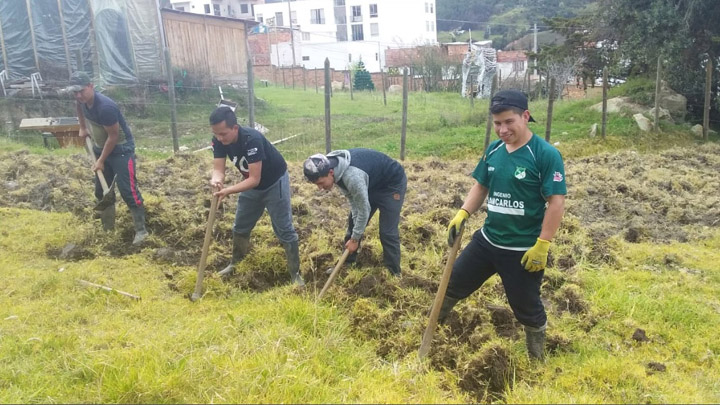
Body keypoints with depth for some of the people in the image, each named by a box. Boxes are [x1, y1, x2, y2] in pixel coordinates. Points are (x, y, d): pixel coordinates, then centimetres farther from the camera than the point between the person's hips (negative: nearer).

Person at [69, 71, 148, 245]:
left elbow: (113, 136, -24)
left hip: (121, 149, -9)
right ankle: (108, 228, 26)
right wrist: (83, 128, 19)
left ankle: (141, 230, -3)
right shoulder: (82, 100, -6)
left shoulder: (105, 107, -30)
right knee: (101, 191, 13)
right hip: (101, 148, 9)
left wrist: (101, 160, -17)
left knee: (128, 190, -11)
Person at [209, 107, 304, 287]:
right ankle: (235, 264, 38)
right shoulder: (219, 141, -17)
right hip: (251, 184, 7)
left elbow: (255, 179, -37)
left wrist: (228, 190, -48)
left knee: (284, 230, -3)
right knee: (240, 227, 17)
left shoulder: (252, 139, -37)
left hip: (275, 183, -7)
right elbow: (218, 169, -20)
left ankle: (295, 273, 9)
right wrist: (216, 180, -44)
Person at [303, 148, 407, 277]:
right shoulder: (333, 166, -15)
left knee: (387, 231, -10)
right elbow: (352, 197, -6)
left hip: (392, 183, -8)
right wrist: (356, 228, -10)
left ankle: (394, 273, 6)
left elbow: (364, 210, -30)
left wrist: (355, 239, -18)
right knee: (353, 223, 10)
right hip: (371, 183, 8)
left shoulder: (352, 176, -42)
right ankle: (347, 263, 24)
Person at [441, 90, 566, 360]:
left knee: (528, 309, 12)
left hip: (524, 251, -6)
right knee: (453, 285, 16)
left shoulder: (546, 154, -18)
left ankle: (537, 361, 38)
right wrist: (463, 214, -2)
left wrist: (542, 245, -21)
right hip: (486, 241, 6)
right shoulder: (493, 150, 1)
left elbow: (556, 202, -18)